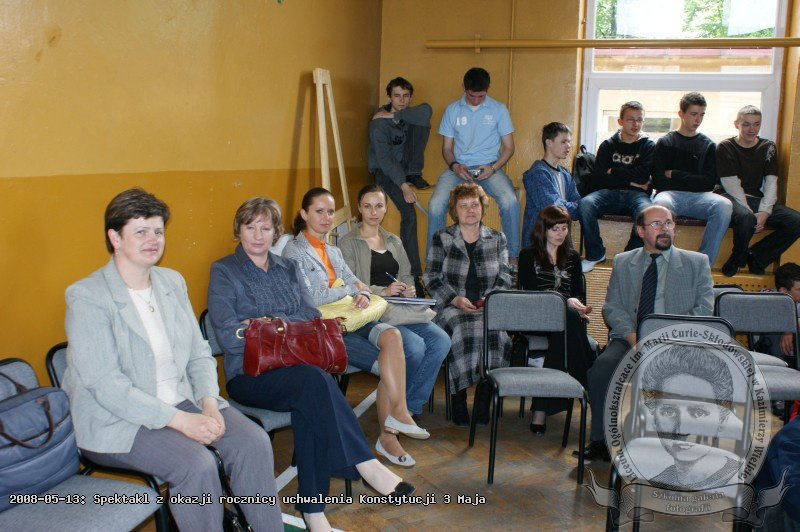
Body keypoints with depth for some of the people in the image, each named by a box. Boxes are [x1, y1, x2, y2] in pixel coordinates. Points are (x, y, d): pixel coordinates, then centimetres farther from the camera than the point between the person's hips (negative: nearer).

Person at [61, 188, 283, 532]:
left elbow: (199, 353, 9)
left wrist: (209, 402, -10)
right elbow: (106, 385, -20)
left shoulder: (173, 282, 9)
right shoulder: (87, 297, -12)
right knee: (197, 465, -28)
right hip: (117, 420, -6)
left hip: (181, 400, 6)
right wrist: (179, 419, -24)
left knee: (254, 442, -14)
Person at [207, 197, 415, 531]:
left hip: (295, 368, 4)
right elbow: (228, 337, -9)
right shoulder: (223, 272, 4)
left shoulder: (287, 268, 18)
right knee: (315, 381, -33)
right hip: (250, 374, -3)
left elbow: (313, 319, 8)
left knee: (309, 403, -31)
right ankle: (365, 464, -27)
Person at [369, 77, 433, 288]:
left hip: (405, 166, 5)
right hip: (385, 171, -5)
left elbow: (426, 111, -26)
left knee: (422, 122, -16)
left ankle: (415, 174, -10)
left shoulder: (409, 114, -2)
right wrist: (403, 186, -36)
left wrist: (394, 116, -27)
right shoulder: (379, 122, -19)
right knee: (409, 212, -29)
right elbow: (384, 158, -26)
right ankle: (412, 273, -26)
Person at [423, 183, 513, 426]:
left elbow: (504, 278, 11)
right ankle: (458, 401, -23)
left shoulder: (497, 239, 15)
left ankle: (484, 403, -20)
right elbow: (432, 277, 3)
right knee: (463, 330, -35)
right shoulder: (442, 238, 9)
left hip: (488, 307, 2)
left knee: (495, 332, -31)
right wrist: (455, 299, -12)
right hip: (452, 306, -2)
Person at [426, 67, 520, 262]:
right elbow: (446, 147, 12)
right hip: (459, 168, 1)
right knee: (436, 204, -27)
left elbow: (509, 147, 6)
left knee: (510, 201, -30)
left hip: (489, 168, -1)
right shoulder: (452, 110, 9)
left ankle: (513, 256, -15)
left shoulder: (498, 109, 6)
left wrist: (493, 168, -12)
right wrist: (454, 166, -11)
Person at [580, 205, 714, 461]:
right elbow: (611, 307, 9)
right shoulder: (622, 262, 17)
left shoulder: (697, 262, 13)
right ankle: (600, 440, -15)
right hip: (629, 340, 1)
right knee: (603, 366, -29)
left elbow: (704, 308, 2)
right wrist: (632, 335, -12)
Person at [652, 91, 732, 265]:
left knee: (724, 205, -32)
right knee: (661, 204, -40)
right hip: (670, 194, -2)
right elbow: (658, 181, 3)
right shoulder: (665, 143, 14)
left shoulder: (708, 145, 19)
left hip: (699, 196, 2)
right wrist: (692, 181, 0)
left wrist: (675, 175, 3)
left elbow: (709, 183, 8)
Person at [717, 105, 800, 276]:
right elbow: (732, 184, -8)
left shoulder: (768, 148, 14)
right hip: (734, 198, -5)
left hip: (759, 200, 5)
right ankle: (738, 258, -11)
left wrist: (764, 211, -14)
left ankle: (756, 256, -6)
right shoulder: (725, 148, 1)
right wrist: (751, 212, -19)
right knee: (746, 217, -40)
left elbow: (771, 183, 3)